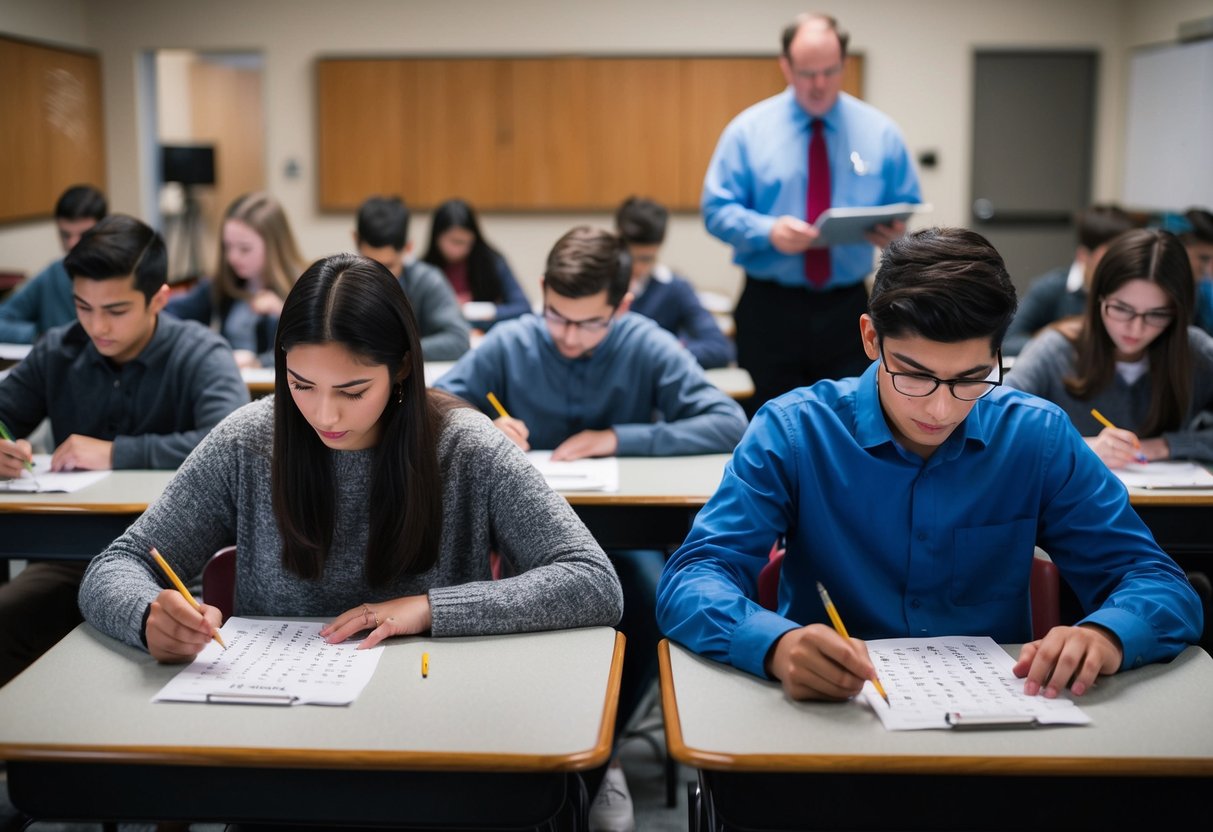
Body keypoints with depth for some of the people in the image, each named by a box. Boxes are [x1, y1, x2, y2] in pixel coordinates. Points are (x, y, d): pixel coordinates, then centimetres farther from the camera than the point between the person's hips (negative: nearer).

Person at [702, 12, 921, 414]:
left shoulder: (880, 132, 4)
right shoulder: (748, 130, -1)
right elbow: (717, 210, -4)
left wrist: (894, 230, -16)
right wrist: (768, 230, -22)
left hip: (847, 306, 1)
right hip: (769, 307, -1)